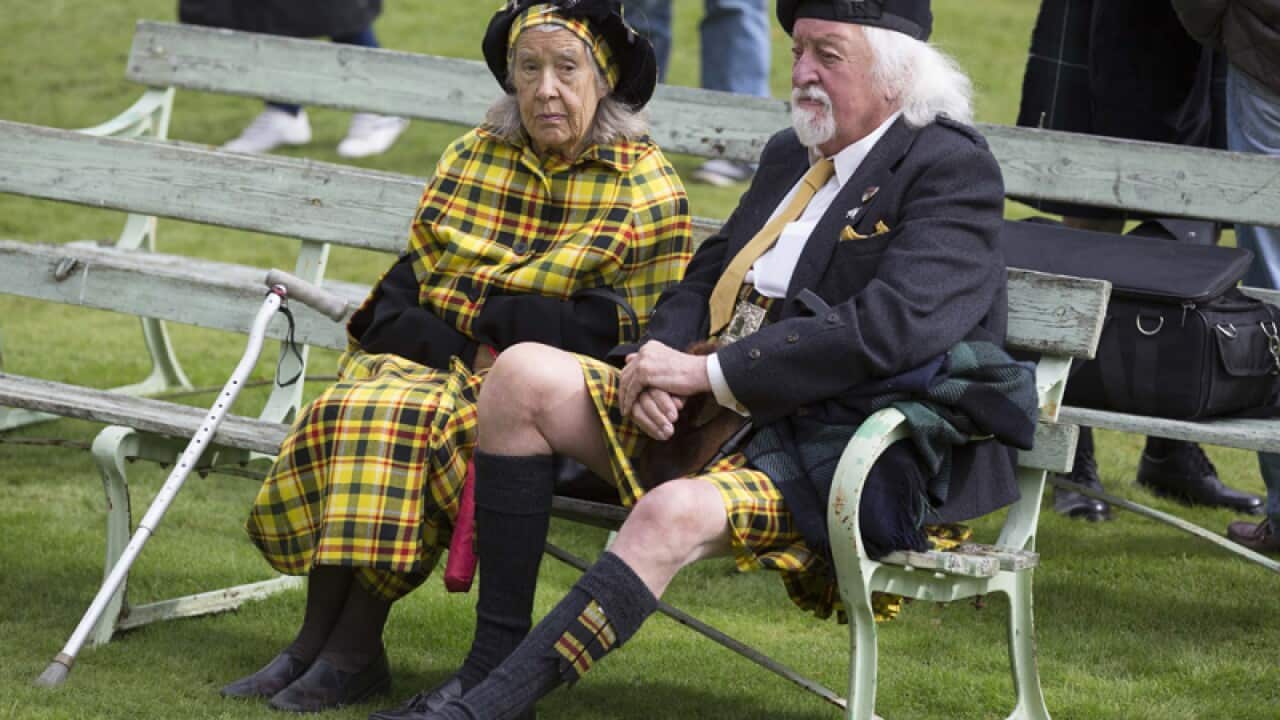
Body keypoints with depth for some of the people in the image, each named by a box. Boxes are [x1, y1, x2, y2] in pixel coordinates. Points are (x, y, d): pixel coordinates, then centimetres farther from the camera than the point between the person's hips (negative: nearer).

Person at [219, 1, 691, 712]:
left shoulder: (646, 186, 1)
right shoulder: (471, 157, 15)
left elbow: (635, 333, -7)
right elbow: (405, 285, 14)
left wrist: (483, 311, -12)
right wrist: (453, 343, -10)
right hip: (433, 360, 5)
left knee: (401, 417, -31)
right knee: (339, 417, -27)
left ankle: (355, 649, -22)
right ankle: (318, 637, -21)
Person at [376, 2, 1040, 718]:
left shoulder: (954, 169, -9)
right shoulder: (790, 155, 18)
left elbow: (891, 326, -22)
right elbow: (706, 278, 21)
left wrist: (708, 371, -20)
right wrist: (654, 362, -4)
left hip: (842, 462, -9)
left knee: (675, 514, -36)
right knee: (523, 375, -6)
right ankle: (495, 658, -6)